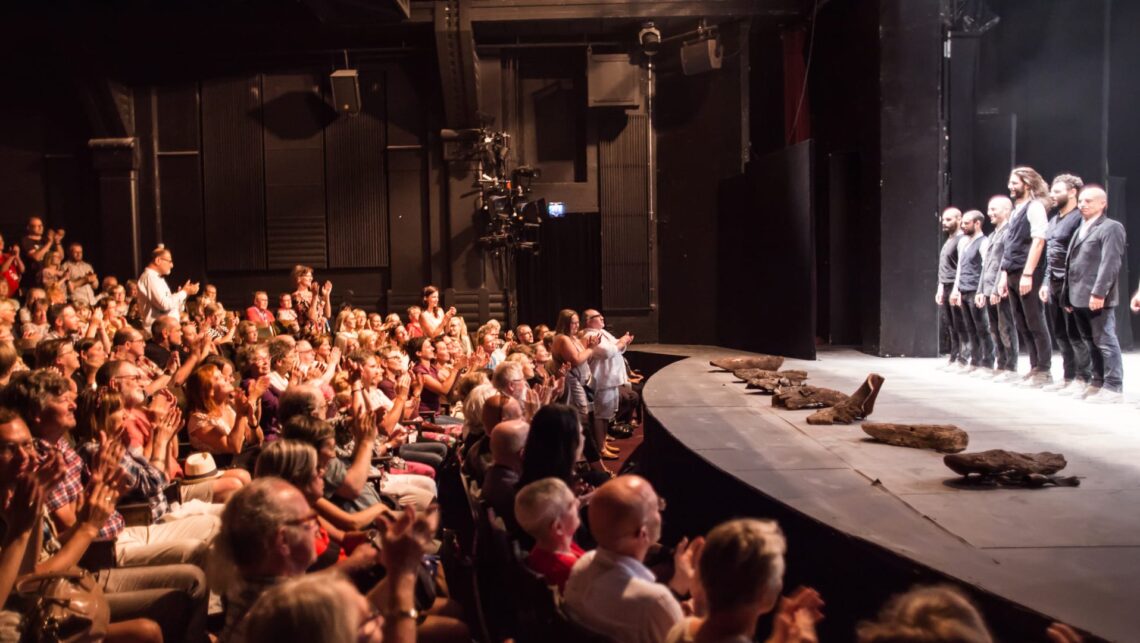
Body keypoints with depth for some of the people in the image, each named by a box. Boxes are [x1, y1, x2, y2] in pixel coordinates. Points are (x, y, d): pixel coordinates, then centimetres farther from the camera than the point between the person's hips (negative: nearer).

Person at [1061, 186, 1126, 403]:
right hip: (1079, 298, 8)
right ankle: (1098, 381, 19)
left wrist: (1099, 292, -22)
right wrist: (1068, 295, 16)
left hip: (1097, 298, -8)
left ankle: (1113, 387, -2)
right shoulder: (1080, 230, 22)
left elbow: (1111, 263, -15)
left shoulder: (1111, 227, -5)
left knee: (1105, 341, -5)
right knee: (1091, 343, 12)